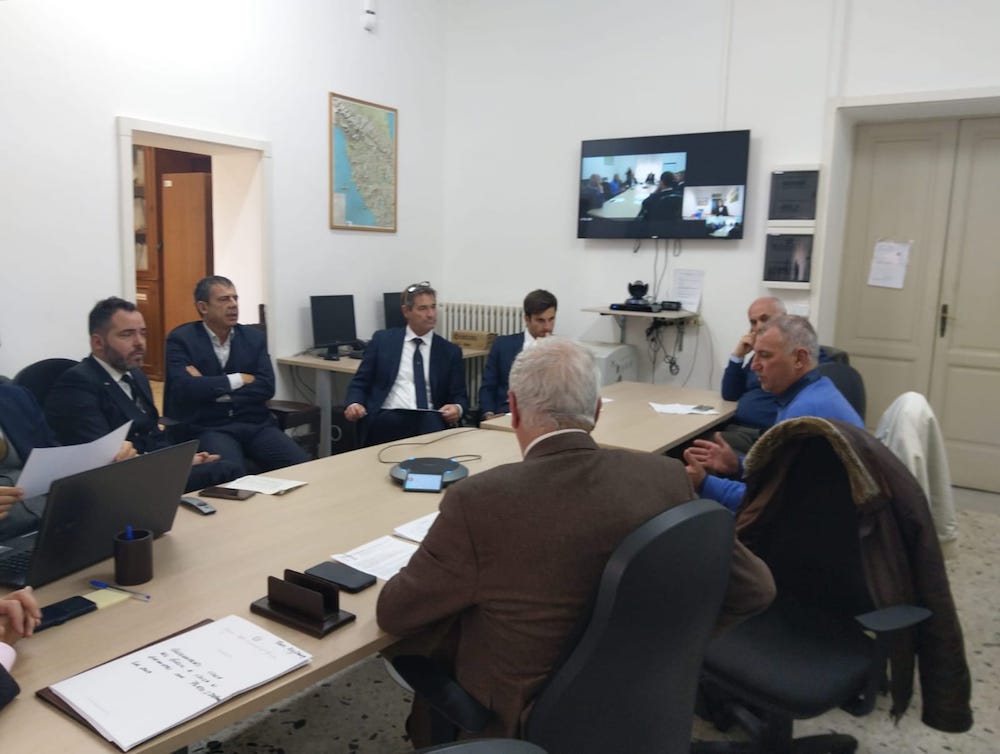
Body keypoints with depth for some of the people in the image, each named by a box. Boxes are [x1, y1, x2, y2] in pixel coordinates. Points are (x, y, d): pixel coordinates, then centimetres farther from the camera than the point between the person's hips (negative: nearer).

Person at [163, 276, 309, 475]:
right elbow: (185, 388, -14)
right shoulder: (181, 339, 2)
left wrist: (210, 387, -8)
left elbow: (267, 387, -1)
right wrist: (239, 379, -7)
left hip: (256, 424, 4)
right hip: (208, 427, -3)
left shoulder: (254, 337, 11)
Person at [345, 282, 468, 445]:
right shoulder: (383, 340, 11)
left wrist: (457, 408, -12)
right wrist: (354, 403, -10)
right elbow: (360, 383, 12)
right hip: (387, 419, 0)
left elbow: (459, 396, 13)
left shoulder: (450, 351, 13)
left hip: (429, 421, 0)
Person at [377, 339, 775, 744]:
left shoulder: (480, 500, -26)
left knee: (416, 644, 22)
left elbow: (394, 613, -12)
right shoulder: (665, 477, -15)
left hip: (520, 721, -4)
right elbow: (753, 589, -6)